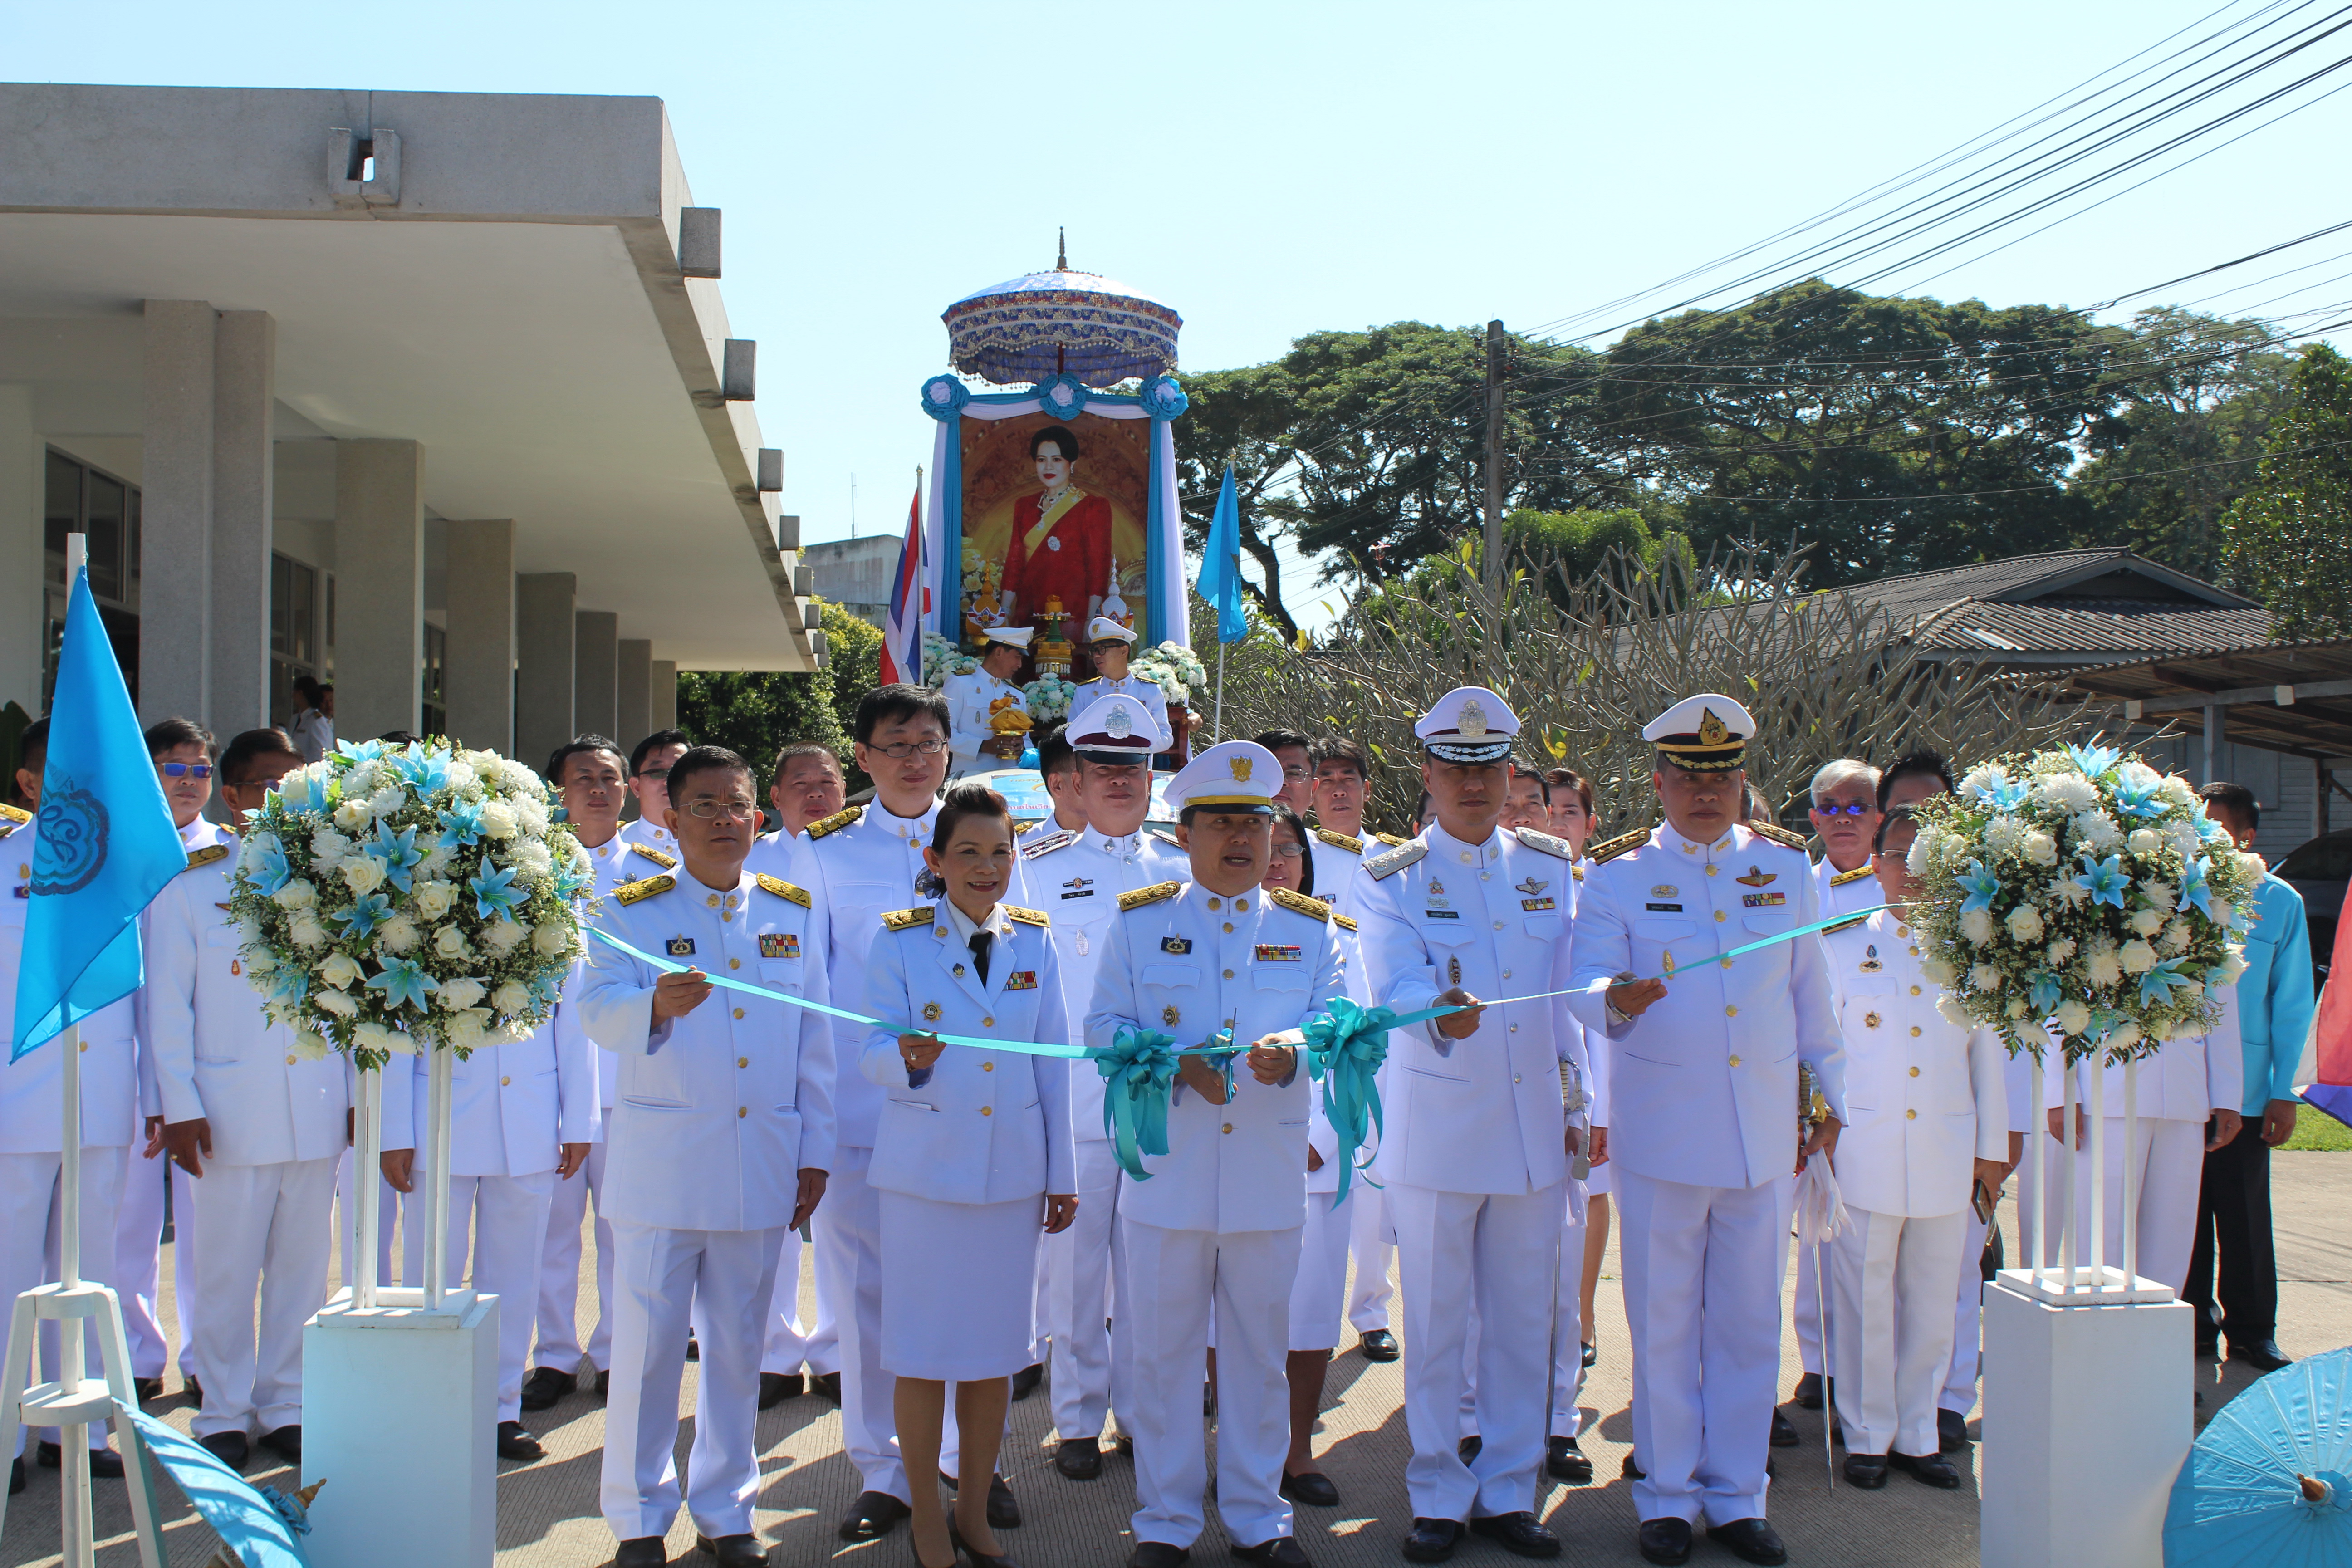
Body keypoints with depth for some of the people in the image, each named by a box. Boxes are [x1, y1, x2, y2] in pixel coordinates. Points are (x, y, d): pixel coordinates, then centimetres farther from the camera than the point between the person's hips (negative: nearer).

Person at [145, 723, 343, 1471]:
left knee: (303, 1266, 9)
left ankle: (285, 1405, 22)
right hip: (229, 1114, -2)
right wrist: (180, 1106, -6)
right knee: (226, 1271, 4)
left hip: (316, 1111, 3)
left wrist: (358, 1093, 6)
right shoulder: (189, 887, 1)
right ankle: (225, 1414, 18)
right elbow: (167, 1006, -1)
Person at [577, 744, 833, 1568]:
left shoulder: (793, 912, 9)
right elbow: (599, 1010, -15)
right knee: (647, 1344, 3)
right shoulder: (633, 911, 0)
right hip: (659, 1160, -2)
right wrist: (655, 1005, -37)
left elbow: (816, 1042, 11)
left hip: (762, 1161, 3)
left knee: (738, 1345, 11)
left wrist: (815, 1153, 8)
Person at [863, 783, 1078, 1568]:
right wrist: (905, 1056, -29)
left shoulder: (1034, 942, 6)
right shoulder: (900, 940, -2)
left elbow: (1052, 1062, 9)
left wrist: (1062, 1173, 8)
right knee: (924, 1349, 1)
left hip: (1013, 1170, 3)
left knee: (996, 1349, 9)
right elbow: (875, 1053, -6)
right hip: (925, 1168, -2)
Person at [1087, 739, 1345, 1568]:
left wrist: (1289, 1051, -22)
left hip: (1270, 1178, 1)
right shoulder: (1139, 922, 5)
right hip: (1166, 1176, -1)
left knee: (1259, 1350, 10)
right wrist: (1177, 1064, -16)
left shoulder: (1310, 929, 8)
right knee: (1161, 1351, 6)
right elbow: (1104, 1026, 1)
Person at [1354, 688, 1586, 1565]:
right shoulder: (1393, 880, -2)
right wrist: (1441, 1013, -41)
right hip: (1436, 1131, -3)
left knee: (1523, 1321, 9)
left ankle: (1507, 1491, 23)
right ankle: (1439, 1497, 19)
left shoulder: (1550, 866, 9)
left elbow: (1568, 991, 14)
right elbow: (1397, 983, -19)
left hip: (1535, 1128, 3)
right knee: (1436, 1326, 5)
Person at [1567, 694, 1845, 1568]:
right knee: (1663, 1322, 5)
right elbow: (1586, 983, -7)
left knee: (1750, 1321, 8)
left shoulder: (1785, 866, 10)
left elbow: (1810, 992, 16)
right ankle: (1667, 1495, 18)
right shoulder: (1619, 874, 2)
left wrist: (1832, 1097, 17)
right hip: (1660, 1130, -2)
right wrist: (1616, 1000, -30)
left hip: (1766, 1133, 3)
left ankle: (1737, 1495, 20)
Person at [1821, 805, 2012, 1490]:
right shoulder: (1844, 944, 4)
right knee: (1866, 1299, 1)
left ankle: (1917, 1435, 21)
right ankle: (1867, 1436, 14)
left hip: (1947, 1151, 2)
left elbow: (1989, 1051, 12)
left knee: (1932, 1300, 8)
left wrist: (1993, 1149, 10)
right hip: (1864, 1146, -2)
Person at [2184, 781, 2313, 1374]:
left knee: (2244, 1216, 6)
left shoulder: (2279, 903, 1)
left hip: (2245, 1090, -1)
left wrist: (2283, 1091, 0)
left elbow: (2292, 1003, 4)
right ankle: (2194, 1325, 20)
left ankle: (2251, 1333, 19)